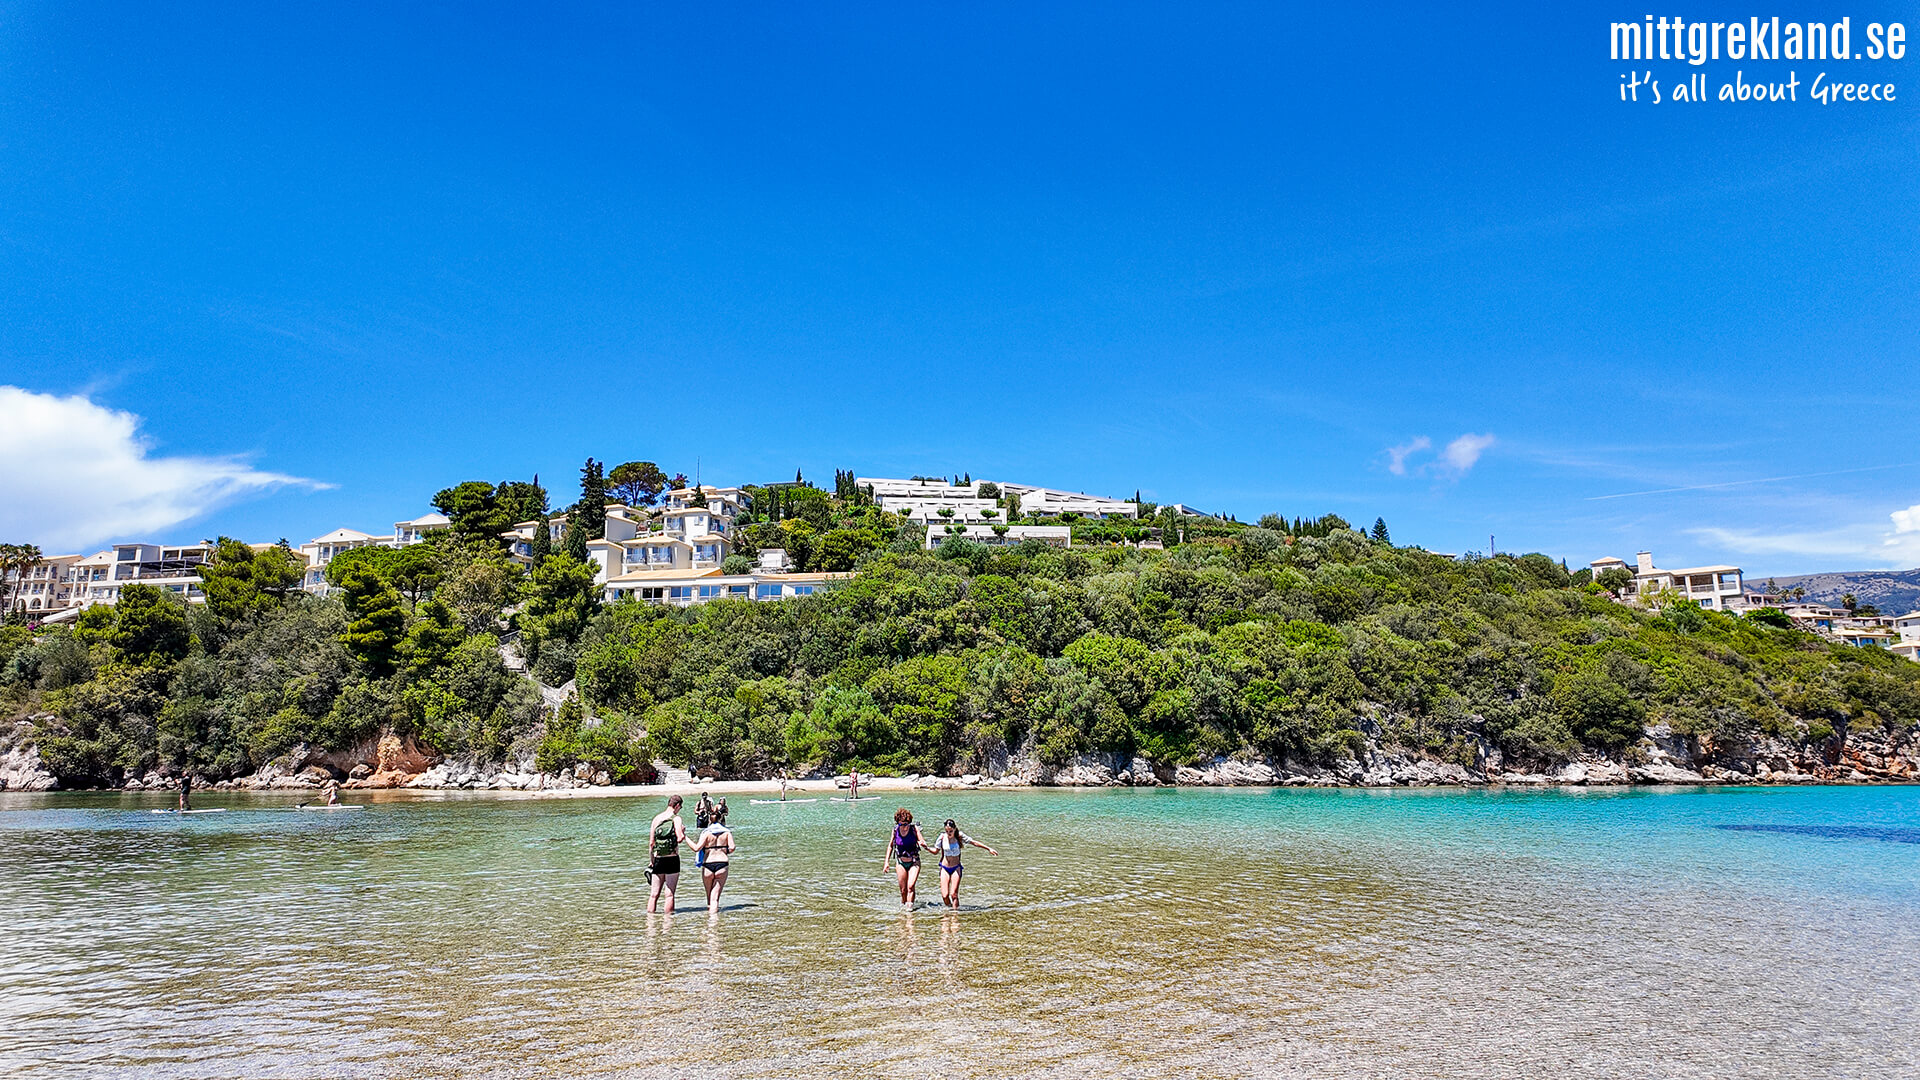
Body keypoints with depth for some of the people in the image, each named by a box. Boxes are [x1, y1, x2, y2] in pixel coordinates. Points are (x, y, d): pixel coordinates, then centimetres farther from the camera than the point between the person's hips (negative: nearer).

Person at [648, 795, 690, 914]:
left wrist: (651, 861, 15)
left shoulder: (656, 818, 8)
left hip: (658, 859, 4)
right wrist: (683, 832, 3)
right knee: (669, 894, 0)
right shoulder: (676, 818, -7)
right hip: (672, 859, -4)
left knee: (654, 894, 8)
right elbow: (680, 839, -18)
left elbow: (651, 843, 9)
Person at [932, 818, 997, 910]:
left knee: (954, 894, -13)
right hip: (944, 868, 1)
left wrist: (988, 849, -2)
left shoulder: (959, 836, -8)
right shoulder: (942, 837, -5)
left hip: (956, 868, -1)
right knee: (944, 895, -8)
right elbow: (936, 851, 7)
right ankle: (948, 907, 19)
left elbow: (974, 842, -2)